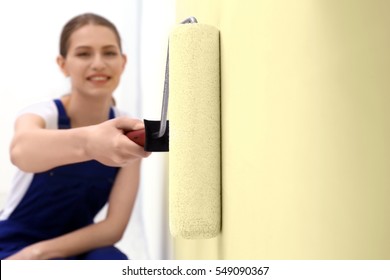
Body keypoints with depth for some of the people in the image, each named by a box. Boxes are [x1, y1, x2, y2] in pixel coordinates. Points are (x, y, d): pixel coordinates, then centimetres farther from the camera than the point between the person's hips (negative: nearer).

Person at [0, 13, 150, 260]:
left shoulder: (127, 131, -10)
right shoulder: (42, 115, -18)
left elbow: (114, 228, -13)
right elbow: (21, 151, -46)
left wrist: (37, 253, -24)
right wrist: (87, 141, -67)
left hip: (71, 250, 3)